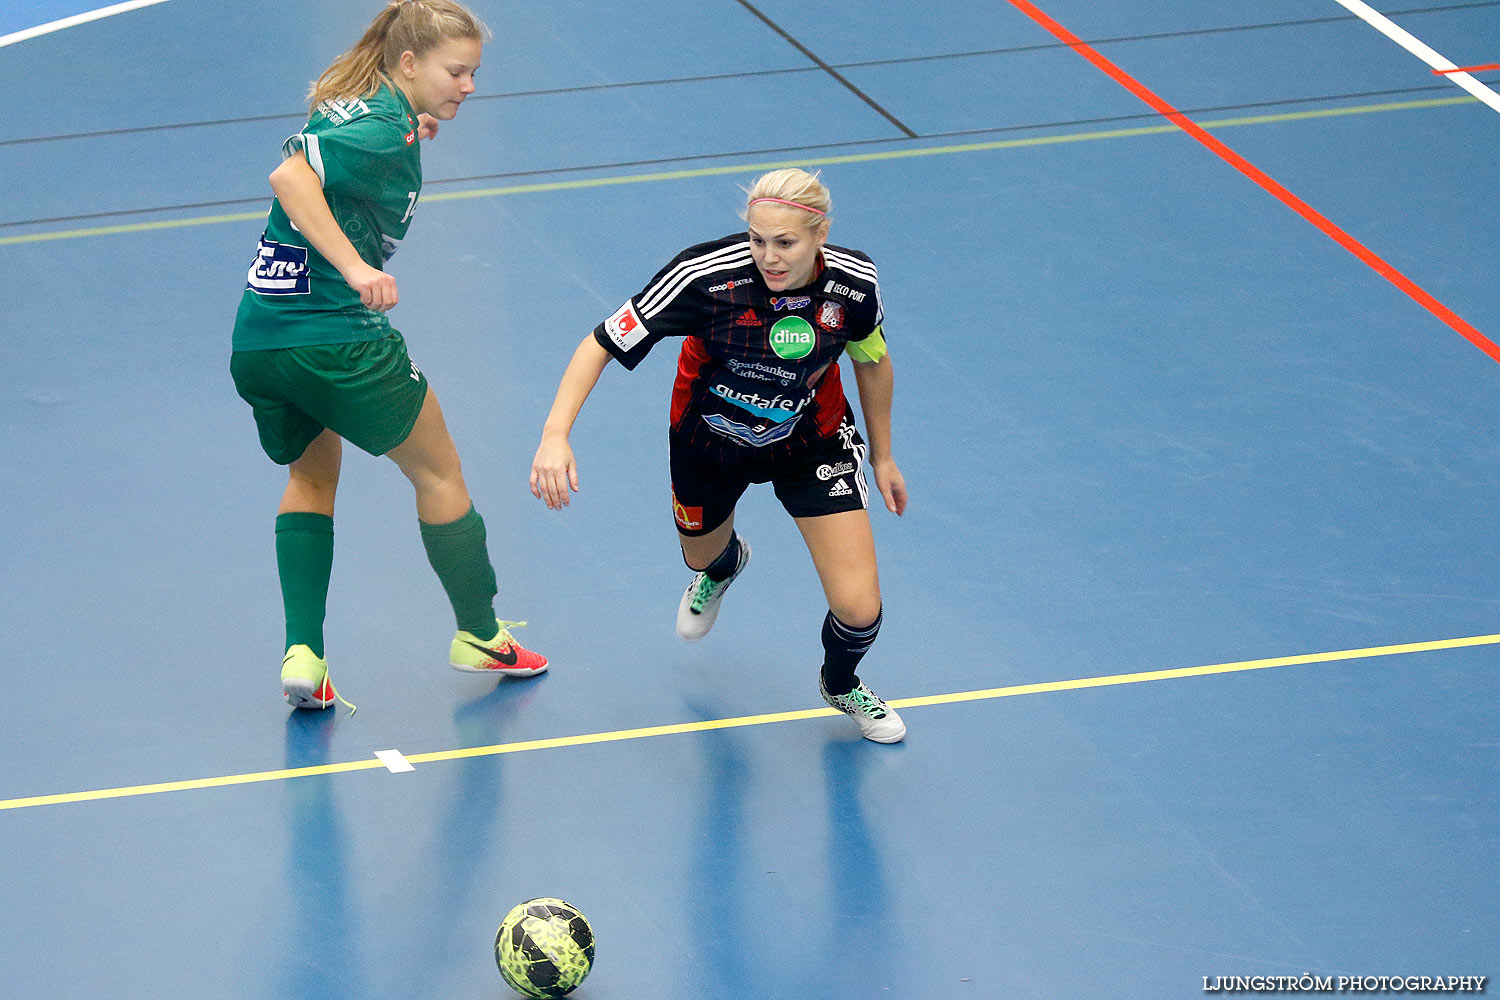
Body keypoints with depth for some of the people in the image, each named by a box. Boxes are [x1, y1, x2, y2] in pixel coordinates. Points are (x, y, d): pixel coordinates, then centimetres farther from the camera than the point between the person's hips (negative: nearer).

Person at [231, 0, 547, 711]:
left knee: (310, 473, 26)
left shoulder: (352, 107, 11)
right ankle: (480, 636, 26)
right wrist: (355, 267, -31)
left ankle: (304, 654, 11)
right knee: (439, 473, 13)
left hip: (256, 341, 8)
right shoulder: (384, 130, -15)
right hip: (338, 336, -8)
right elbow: (289, 176, -28)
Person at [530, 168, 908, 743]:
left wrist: (883, 458, 8)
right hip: (710, 435, 0)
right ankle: (725, 565, 71)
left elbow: (872, 360, -4)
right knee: (701, 554, 28)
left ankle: (840, 685, 30)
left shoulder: (852, 282, -27)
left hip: (812, 439, 0)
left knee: (859, 610, -8)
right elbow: (601, 344, -28)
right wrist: (555, 434, -41)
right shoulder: (706, 276, -36)